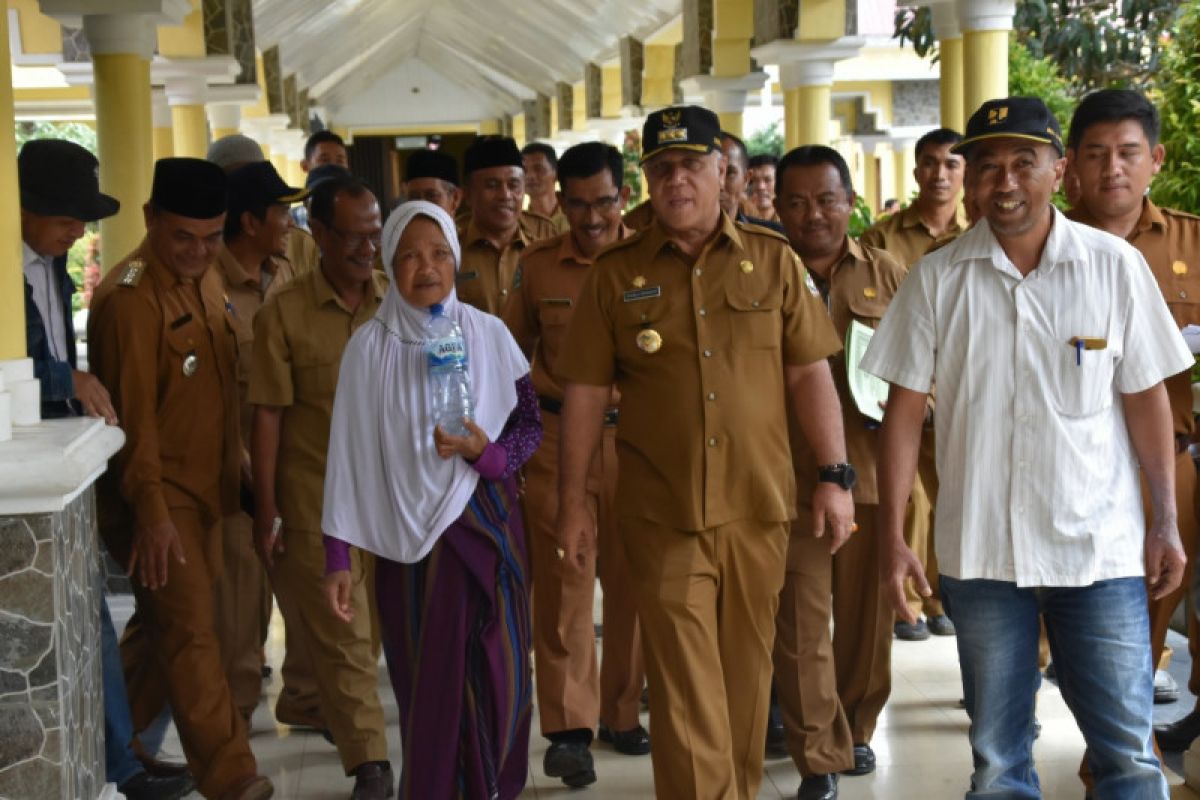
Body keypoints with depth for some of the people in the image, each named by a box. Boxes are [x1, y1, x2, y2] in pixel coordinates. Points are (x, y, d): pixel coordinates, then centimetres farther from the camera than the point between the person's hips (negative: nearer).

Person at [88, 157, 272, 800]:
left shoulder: (204, 278, 9)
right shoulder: (129, 297, -17)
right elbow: (132, 413, -20)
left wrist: (230, 478, 18)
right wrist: (151, 511, -22)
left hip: (203, 486, 8)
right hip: (155, 491, -8)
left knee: (167, 625, 16)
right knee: (189, 632, -7)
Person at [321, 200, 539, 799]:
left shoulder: (489, 334, -1)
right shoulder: (369, 347, -4)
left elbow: (531, 424, 5)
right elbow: (349, 456, -3)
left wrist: (486, 452, -16)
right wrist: (338, 560, -5)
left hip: (489, 525, 1)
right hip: (410, 532, -1)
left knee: (500, 676, 3)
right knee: (428, 682, 4)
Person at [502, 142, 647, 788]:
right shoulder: (537, 265, 3)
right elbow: (515, 348, 13)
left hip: (636, 435, 0)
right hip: (558, 436, 0)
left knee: (633, 580, 9)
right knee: (562, 581, 0)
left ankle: (621, 711, 25)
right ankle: (569, 728, 7)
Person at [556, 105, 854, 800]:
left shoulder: (773, 259, 5)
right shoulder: (616, 273, 3)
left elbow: (809, 373, 5)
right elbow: (587, 391, 4)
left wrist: (836, 475, 0)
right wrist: (574, 501, 2)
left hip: (759, 507, 2)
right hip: (663, 514, -1)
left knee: (746, 672, 13)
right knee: (687, 688, -2)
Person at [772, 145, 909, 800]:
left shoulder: (886, 275, 9)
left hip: (873, 471, 2)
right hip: (792, 478, -2)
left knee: (868, 613, 13)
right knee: (801, 620, -2)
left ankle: (857, 728, 35)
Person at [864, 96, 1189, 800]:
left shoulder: (1116, 265, -2)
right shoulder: (937, 279, 0)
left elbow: (1147, 400, 2)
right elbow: (905, 411, 2)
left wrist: (1165, 525, 1)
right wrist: (893, 535, -2)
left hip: (1101, 550, -1)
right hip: (979, 553, 1)